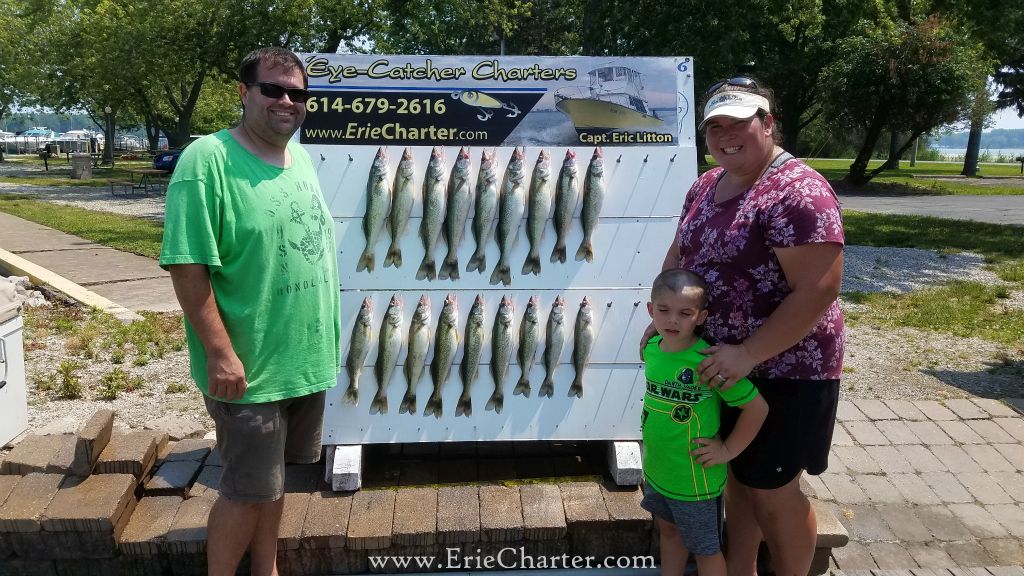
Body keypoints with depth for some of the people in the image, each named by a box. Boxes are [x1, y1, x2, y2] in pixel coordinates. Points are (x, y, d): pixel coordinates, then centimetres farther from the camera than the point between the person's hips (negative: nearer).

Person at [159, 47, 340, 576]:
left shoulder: (300, 156, 8)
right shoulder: (208, 159, -15)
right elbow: (187, 267, -20)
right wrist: (221, 353, -23)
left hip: (305, 359, 7)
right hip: (249, 366, -7)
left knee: (272, 479, 21)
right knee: (248, 491, 4)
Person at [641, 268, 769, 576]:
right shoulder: (651, 347, -5)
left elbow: (758, 407, -21)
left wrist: (728, 450, -16)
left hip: (695, 478, -6)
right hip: (657, 470, 7)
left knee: (705, 549, 13)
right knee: (668, 530, 26)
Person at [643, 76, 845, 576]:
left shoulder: (798, 192, -21)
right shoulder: (706, 185, 5)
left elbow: (818, 291, -26)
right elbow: (679, 253, 15)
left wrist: (748, 354, -27)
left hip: (783, 371, -8)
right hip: (718, 364, 8)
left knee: (772, 493, 7)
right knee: (737, 477, 21)